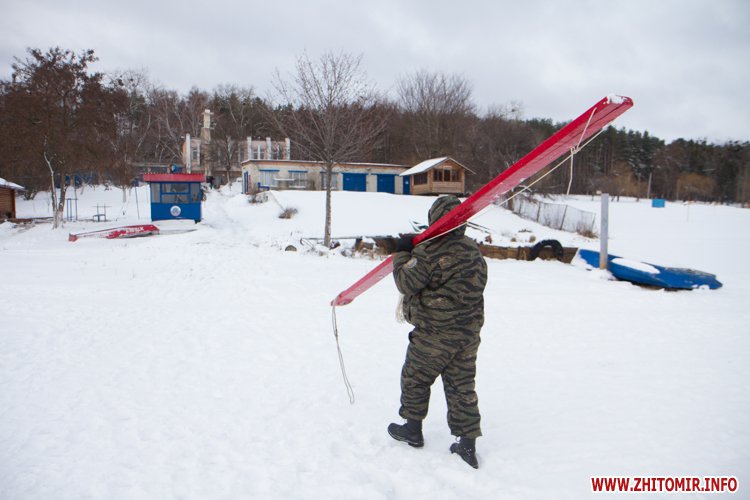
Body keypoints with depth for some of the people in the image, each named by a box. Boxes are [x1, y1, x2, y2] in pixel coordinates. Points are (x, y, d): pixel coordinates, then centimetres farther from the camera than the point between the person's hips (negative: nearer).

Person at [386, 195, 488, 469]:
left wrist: (402, 253, 1)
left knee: (415, 378, 15)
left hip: (435, 333, -6)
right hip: (469, 332, 6)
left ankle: (412, 428, 27)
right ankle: (467, 443, 13)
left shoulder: (429, 252, -18)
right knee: (461, 385, 11)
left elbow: (406, 283, -13)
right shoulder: (474, 250, 5)